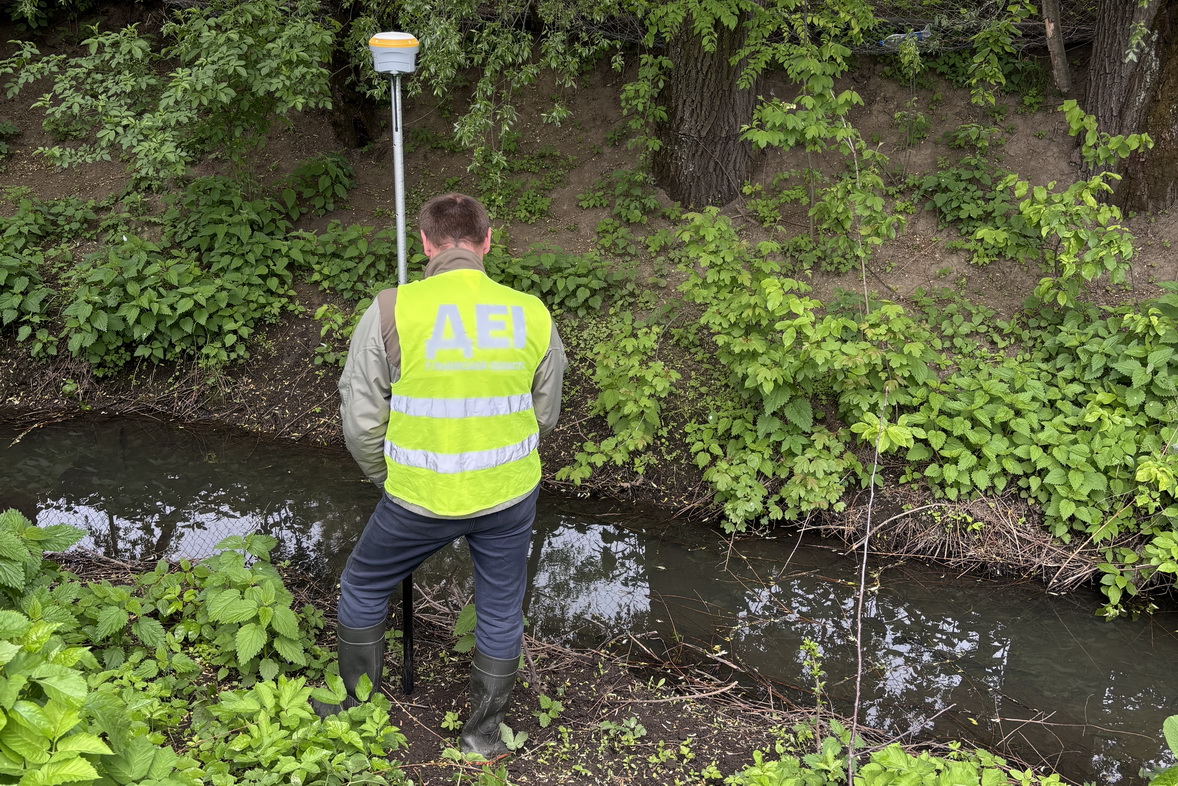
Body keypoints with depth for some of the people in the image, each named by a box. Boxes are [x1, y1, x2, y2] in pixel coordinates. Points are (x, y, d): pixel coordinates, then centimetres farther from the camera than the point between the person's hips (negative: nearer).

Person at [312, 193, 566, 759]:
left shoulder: (392, 310, -16)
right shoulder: (533, 315, -8)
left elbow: (361, 422, -9)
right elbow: (545, 416, 5)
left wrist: (386, 478, 10)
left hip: (420, 500, -2)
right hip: (510, 497, 2)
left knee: (362, 589, 24)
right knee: (501, 612, 21)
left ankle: (356, 710, 41)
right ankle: (483, 733, 38)